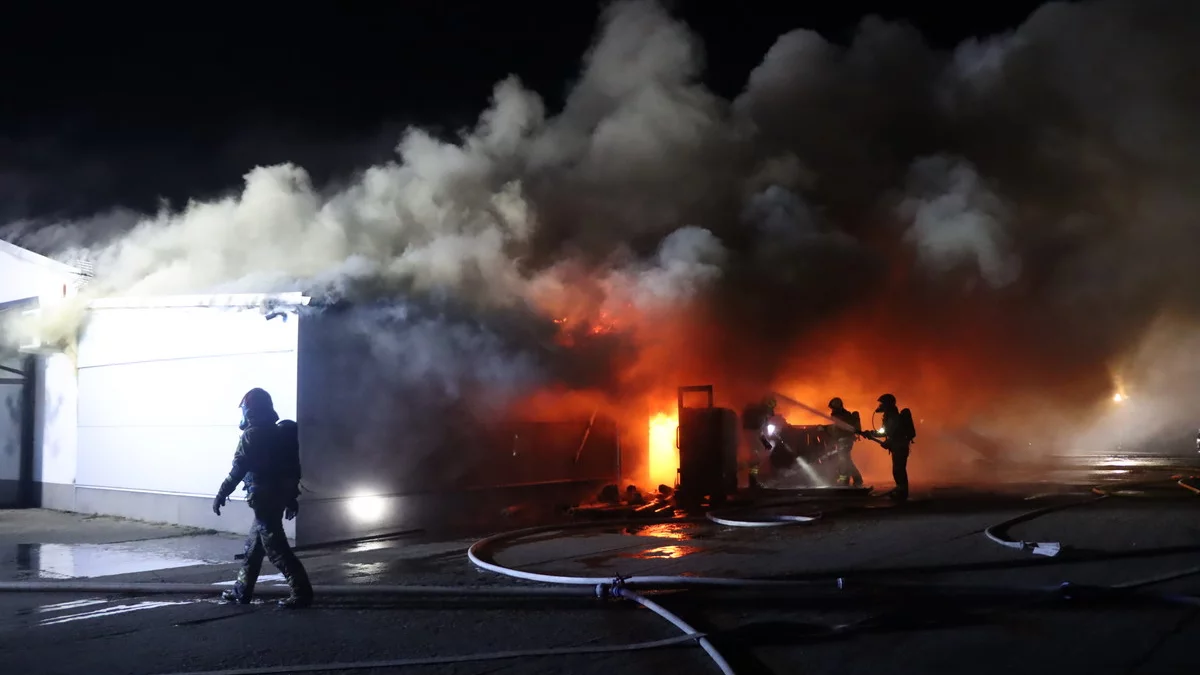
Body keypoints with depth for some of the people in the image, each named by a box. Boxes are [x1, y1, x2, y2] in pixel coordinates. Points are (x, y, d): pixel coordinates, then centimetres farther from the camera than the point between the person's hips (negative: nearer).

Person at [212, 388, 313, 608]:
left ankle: (302, 591, -11)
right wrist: (291, 498, 22)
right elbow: (292, 468, 17)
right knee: (254, 544, 18)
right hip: (279, 495, 9)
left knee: (275, 547, -7)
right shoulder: (280, 433, 14)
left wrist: (221, 495, -8)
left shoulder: (252, 435, -11)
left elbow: (238, 470, -15)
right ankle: (241, 591, 24)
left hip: (264, 498, -9)